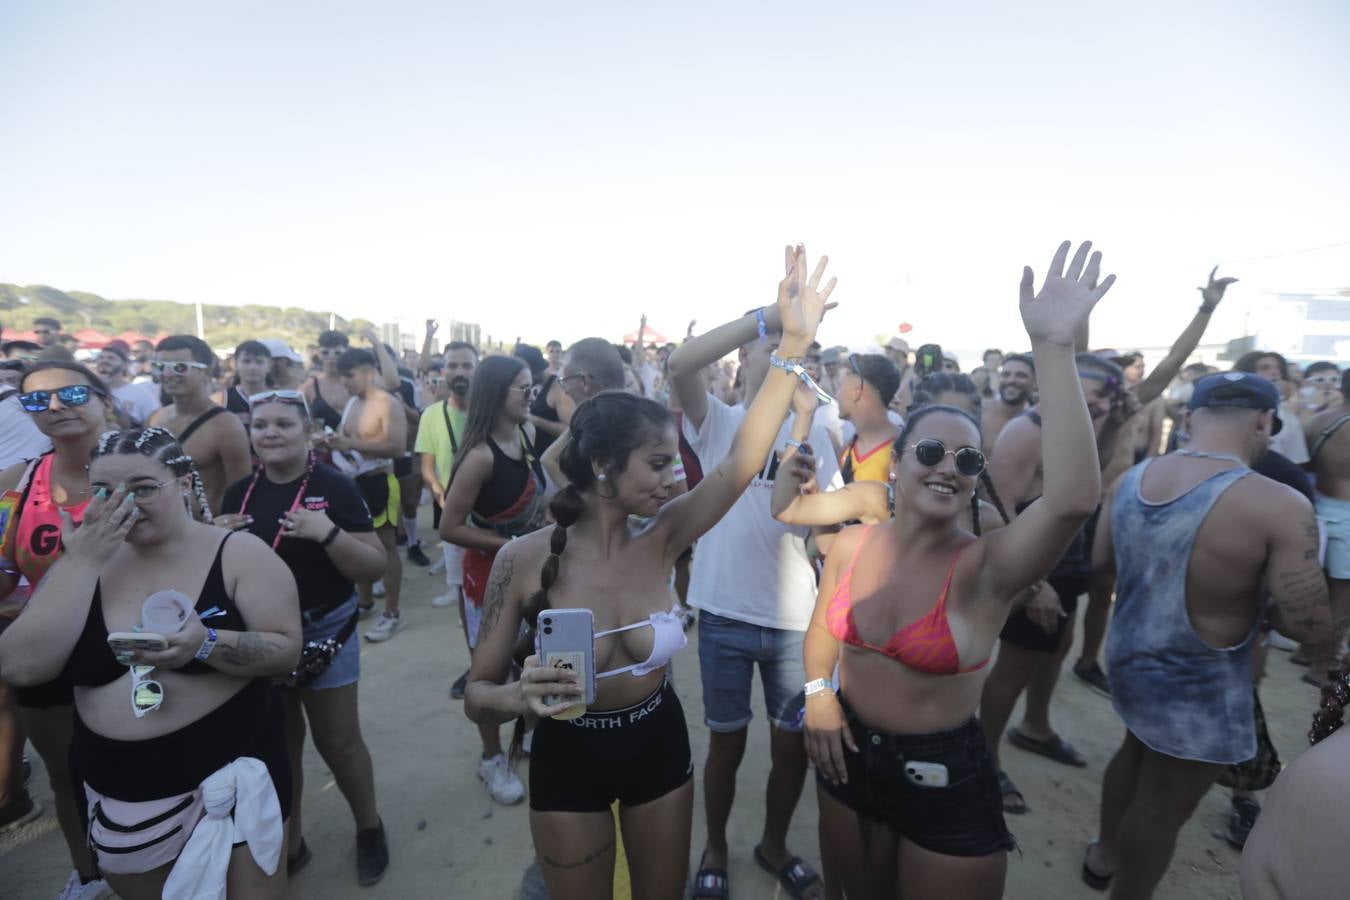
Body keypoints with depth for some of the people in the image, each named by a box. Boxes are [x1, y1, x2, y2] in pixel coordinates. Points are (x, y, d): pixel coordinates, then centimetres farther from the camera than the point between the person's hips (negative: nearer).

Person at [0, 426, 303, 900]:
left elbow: (287, 649, -14)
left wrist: (207, 644, -31)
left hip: (233, 771, -4)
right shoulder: (82, 563, 0)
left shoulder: (239, 553, -12)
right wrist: (82, 564, -16)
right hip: (118, 791, 4)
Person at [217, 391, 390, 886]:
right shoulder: (239, 493, 1)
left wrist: (328, 533, -30)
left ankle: (369, 828, 33)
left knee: (338, 740, 9)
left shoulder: (335, 487, -13)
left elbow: (375, 568, -16)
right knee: (278, 744, 18)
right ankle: (288, 841, 40)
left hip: (324, 632, -4)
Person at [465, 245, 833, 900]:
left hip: (659, 746, 3)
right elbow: (477, 693, -13)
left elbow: (743, 460, -26)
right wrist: (518, 696, -36)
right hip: (567, 758, -2)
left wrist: (794, 344, -32)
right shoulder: (524, 558, -22)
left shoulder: (659, 539, -15)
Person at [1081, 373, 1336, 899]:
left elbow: (1100, 560, 5)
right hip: (1200, 690, -7)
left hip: (1129, 658, 7)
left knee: (1136, 753, 32)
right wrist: (1255, 589, -3)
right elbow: (1311, 628, -22)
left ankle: (1104, 853, 53)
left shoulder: (1130, 479, -8)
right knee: (1162, 809, 14)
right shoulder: (1279, 507, -26)